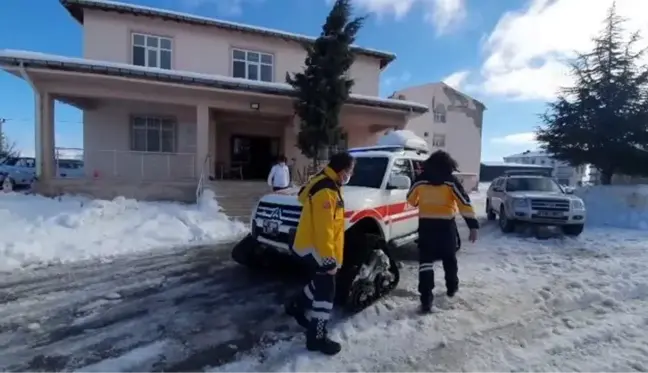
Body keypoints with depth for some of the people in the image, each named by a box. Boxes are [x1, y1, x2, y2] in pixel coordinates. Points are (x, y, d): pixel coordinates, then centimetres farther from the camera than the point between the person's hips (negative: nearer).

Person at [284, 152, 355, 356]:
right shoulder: (325, 191, -24)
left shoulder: (329, 186, 11)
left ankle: (297, 306, 45)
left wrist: (332, 256, 24)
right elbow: (323, 229, -28)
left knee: (320, 284, 26)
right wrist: (329, 259, -25)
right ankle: (317, 338, 14)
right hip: (314, 248, -10)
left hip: (312, 247, 10)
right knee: (326, 292, 0)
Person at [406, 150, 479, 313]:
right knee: (449, 259, 22)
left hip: (426, 225, 0)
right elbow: (465, 204, -10)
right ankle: (452, 288, 41)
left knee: (425, 261, 0)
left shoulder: (420, 180, 2)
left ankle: (426, 299, -9)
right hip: (446, 225, 0)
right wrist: (473, 226, -10)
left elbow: (410, 199, 15)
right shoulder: (451, 182, -3)